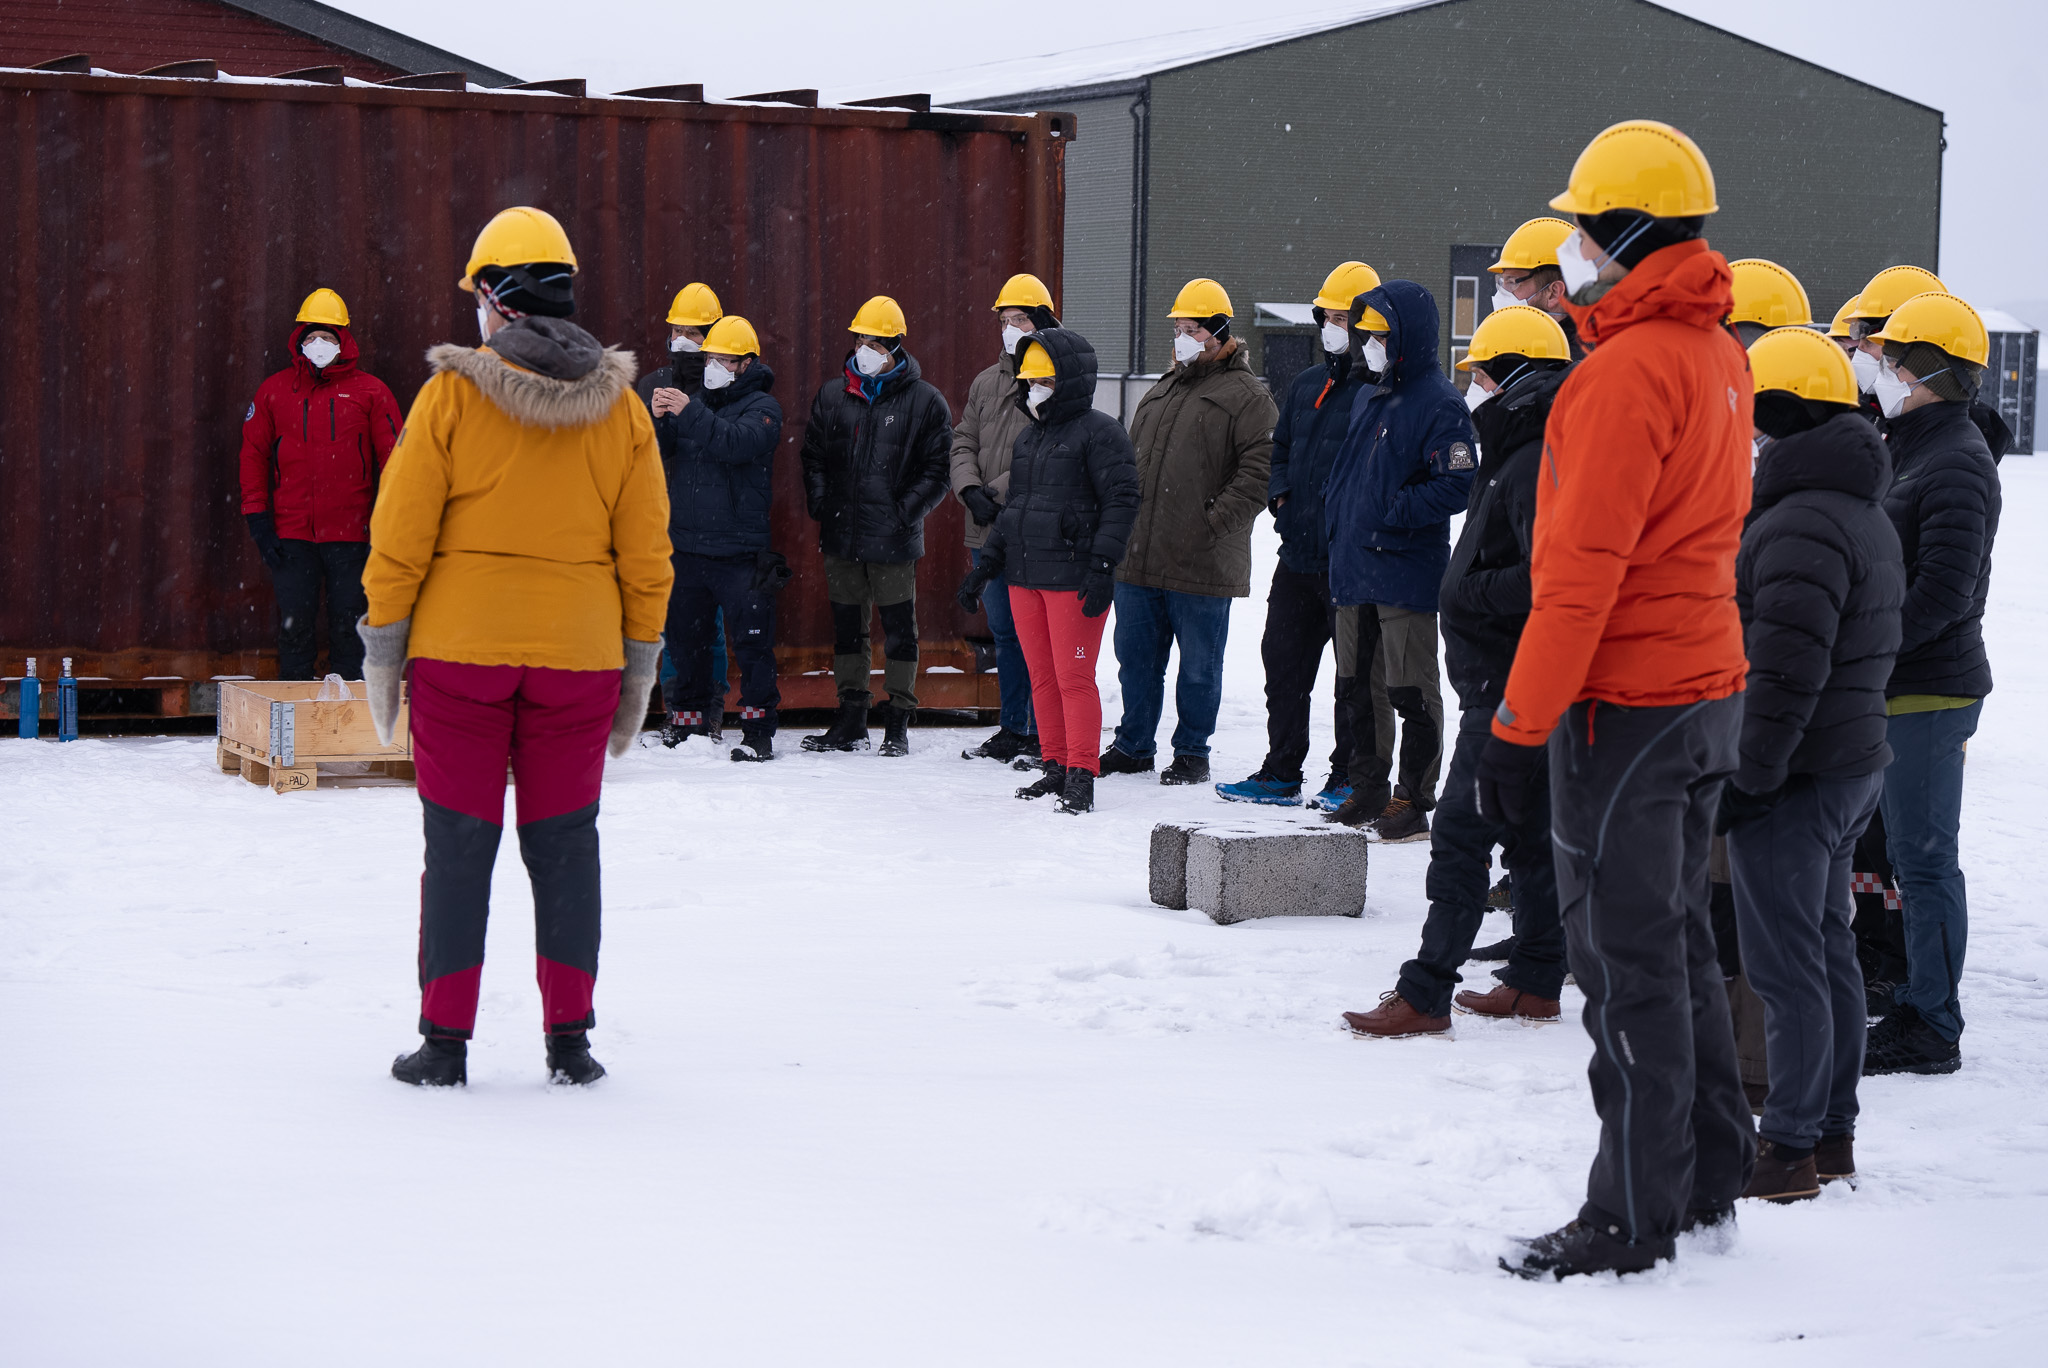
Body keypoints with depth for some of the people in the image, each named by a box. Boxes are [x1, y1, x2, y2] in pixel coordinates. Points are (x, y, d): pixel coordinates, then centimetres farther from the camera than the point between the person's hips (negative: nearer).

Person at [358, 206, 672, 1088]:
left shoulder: (453, 392, -7)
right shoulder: (619, 407, 2)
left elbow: (401, 532, -6)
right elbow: (645, 552, 5)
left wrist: (383, 647, 4)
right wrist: (641, 664, 14)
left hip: (459, 649, -2)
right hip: (579, 652, 2)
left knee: (459, 843, 5)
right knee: (563, 842, 10)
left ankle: (445, 1040, 7)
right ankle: (569, 1038, 11)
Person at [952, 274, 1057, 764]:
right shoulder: (987, 383, 16)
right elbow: (963, 443, 12)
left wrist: (999, 491, -18)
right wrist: (971, 490, -6)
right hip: (988, 533, 6)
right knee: (1004, 633, 13)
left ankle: (1045, 736, 4)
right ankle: (1013, 729, 23)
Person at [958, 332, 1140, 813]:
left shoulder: (1099, 432, -6)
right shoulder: (1029, 439, 19)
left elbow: (1121, 501, -12)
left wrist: (1102, 566, -19)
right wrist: (986, 565, 20)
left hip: (1073, 577, -8)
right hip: (1024, 576, 8)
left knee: (1074, 678, -8)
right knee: (1043, 678, 10)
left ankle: (1081, 779, -6)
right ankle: (1056, 768, 18)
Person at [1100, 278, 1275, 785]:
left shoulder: (1246, 397, -5)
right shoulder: (1159, 394, 18)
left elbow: (1260, 470, -13)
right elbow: (1131, 462, 24)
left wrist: (1215, 521, -19)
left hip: (1202, 566, -7)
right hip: (1138, 556, 7)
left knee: (1199, 663, 4)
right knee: (1136, 656, 13)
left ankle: (1192, 753, 15)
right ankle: (1133, 746, 24)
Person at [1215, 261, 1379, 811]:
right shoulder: (1306, 385, 16)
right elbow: (1281, 450, 26)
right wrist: (1280, 494, 9)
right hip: (1299, 553, 8)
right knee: (1283, 661, 11)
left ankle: (1348, 779, 10)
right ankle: (1281, 774, 20)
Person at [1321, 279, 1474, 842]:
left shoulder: (1440, 405, -10)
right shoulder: (1370, 401, 17)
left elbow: (1457, 485, -19)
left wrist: (1392, 515, -19)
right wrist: (1337, 511, 12)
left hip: (1406, 577, -8)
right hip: (1353, 573, 9)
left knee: (1411, 693, -1)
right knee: (1359, 689, 13)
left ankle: (1413, 802, 4)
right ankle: (1367, 792, 23)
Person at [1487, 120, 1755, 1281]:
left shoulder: (1629, 370, -18)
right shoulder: (1718, 357, 11)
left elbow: (1583, 570, -21)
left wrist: (1521, 726, -18)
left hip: (1627, 699, -9)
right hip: (1709, 684, 9)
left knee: (1627, 958, -3)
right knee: (1680, 939, 17)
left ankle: (1637, 1217, 3)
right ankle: (1711, 1176, 25)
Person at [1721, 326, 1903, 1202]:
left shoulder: (1800, 526, -19)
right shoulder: (1866, 516, 16)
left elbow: (1784, 675, -24)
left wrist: (1742, 781, -20)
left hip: (1796, 776, -10)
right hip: (1855, 765, 10)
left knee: (1785, 965, -5)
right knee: (1828, 950, 15)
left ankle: (1790, 1150, -2)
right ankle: (1833, 1134, 22)